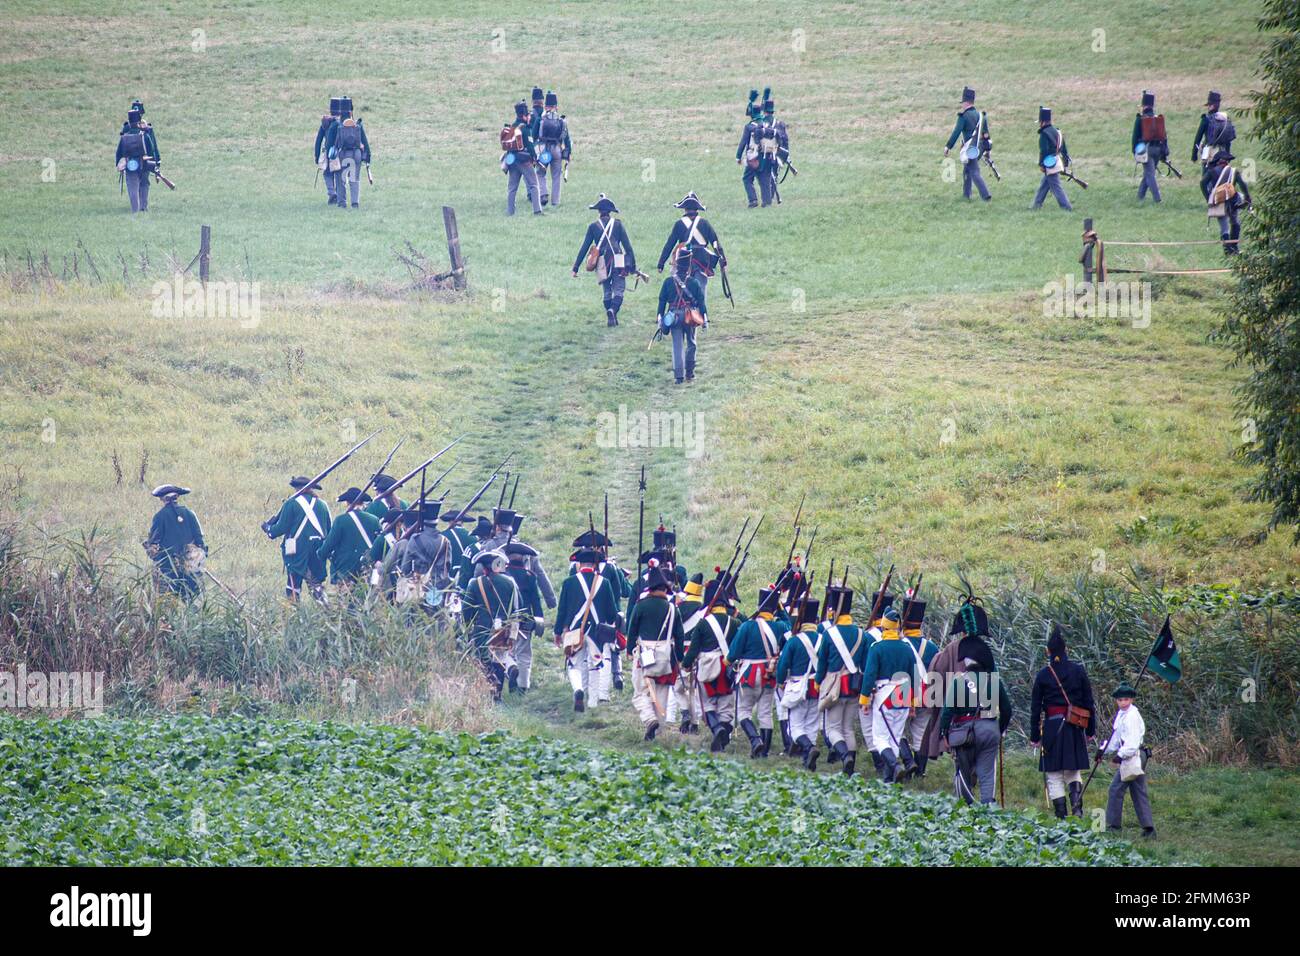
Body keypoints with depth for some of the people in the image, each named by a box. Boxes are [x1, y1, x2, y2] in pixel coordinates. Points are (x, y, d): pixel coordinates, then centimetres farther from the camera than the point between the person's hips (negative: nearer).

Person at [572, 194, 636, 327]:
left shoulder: (593, 226, 5)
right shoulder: (617, 224, 3)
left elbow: (584, 248, 4)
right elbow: (627, 246, 1)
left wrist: (575, 268, 7)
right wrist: (633, 266, 4)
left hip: (602, 265, 2)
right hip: (618, 263, -2)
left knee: (607, 293, 16)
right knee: (618, 291, -2)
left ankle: (611, 317, 13)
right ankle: (613, 311, -28)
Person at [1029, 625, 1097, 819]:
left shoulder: (1043, 675, -2)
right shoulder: (1078, 670, 1)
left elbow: (1035, 708, 0)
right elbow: (1089, 701, 4)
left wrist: (1034, 737, 7)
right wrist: (1090, 731, 12)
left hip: (1052, 727, -2)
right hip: (1075, 729, 2)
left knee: (1054, 775, 4)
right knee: (1073, 772, 13)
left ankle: (1060, 815, -2)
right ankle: (1077, 806, -11)